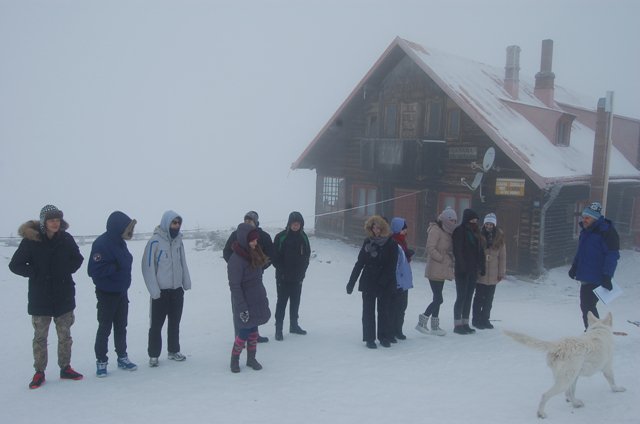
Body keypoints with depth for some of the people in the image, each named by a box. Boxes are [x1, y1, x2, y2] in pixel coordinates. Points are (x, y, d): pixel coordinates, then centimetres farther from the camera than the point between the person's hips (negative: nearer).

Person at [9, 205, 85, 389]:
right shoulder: (30, 240, -10)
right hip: (40, 298, -2)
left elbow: (78, 259, 13)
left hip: (64, 296, 3)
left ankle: (65, 368, 25)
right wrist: (35, 274, -13)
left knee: (65, 335, 12)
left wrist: (67, 270, 0)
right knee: (40, 336, 7)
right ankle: (39, 372, 19)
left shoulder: (66, 239, -2)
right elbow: (15, 265, -5)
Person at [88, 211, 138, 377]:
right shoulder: (101, 243, -19)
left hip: (121, 293, 7)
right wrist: (115, 268, -24)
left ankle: (122, 358, 25)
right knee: (105, 328, 3)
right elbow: (93, 270, -24)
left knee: (121, 327, 14)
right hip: (107, 294, -7)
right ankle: (101, 361, 15)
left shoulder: (120, 242, 6)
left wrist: (125, 283, 3)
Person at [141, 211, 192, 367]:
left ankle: (174, 351, 27)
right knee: (156, 325, 4)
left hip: (177, 290, 5)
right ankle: (153, 355, 15)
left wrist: (187, 283, 3)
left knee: (175, 323, 14)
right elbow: (148, 267, -14)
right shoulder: (155, 241, -14)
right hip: (160, 291, -5)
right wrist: (154, 291, -16)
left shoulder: (178, 240, 4)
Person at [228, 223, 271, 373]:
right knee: (244, 332, 0)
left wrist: (263, 297, 19)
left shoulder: (255, 253, 4)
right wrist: (242, 309, -21)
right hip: (245, 303, -7)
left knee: (253, 330, 14)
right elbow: (234, 286, -21)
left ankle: (251, 358, 27)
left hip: (257, 301, 7)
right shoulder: (236, 260, -22)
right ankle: (234, 359, 21)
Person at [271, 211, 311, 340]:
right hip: (283, 277, -4)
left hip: (298, 277, 4)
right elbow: (275, 257, -8)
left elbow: (307, 254, 9)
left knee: (295, 301, 14)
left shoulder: (303, 237, 2)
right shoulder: (281, 237, -11)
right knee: (282, 301, 0)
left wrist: (302, 270, 0)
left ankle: (294, 325, 28)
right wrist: (282, 271, -12)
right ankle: (278, 328, 6)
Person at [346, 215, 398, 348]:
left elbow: (391, 266, -10)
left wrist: (382, 281, -18)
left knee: (384, 310, 9)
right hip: (368, 282, 2)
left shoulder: (391, 243, -6)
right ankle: (369, 338, 14)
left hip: (385, 284, -2)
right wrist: (351, 282, 2)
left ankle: (384, 337, 22)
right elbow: (360, 263, 5)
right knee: (368, 311, 5)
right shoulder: (368, 242, 2)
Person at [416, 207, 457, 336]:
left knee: (437, 298, 12)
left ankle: (435, 326, 19)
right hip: (435, 270, -9)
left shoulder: (448, 232, 14)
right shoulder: (435, 230, -13)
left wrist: (450, 260, 5)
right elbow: (430, 248, -20)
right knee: (438, 299, -8)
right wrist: (443, 259, -15)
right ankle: (422, 321, 3)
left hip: (442, 271, 9)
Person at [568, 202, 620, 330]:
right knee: (585, 306, 15)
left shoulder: (606, 232, -15)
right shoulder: (585, 231, 13)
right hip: (585, 277, 9)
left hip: (596, 279, -9)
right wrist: (574, 267, 23)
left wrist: (607, 276, -22)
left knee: (587, 306, -11)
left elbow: (612, 256, -19)